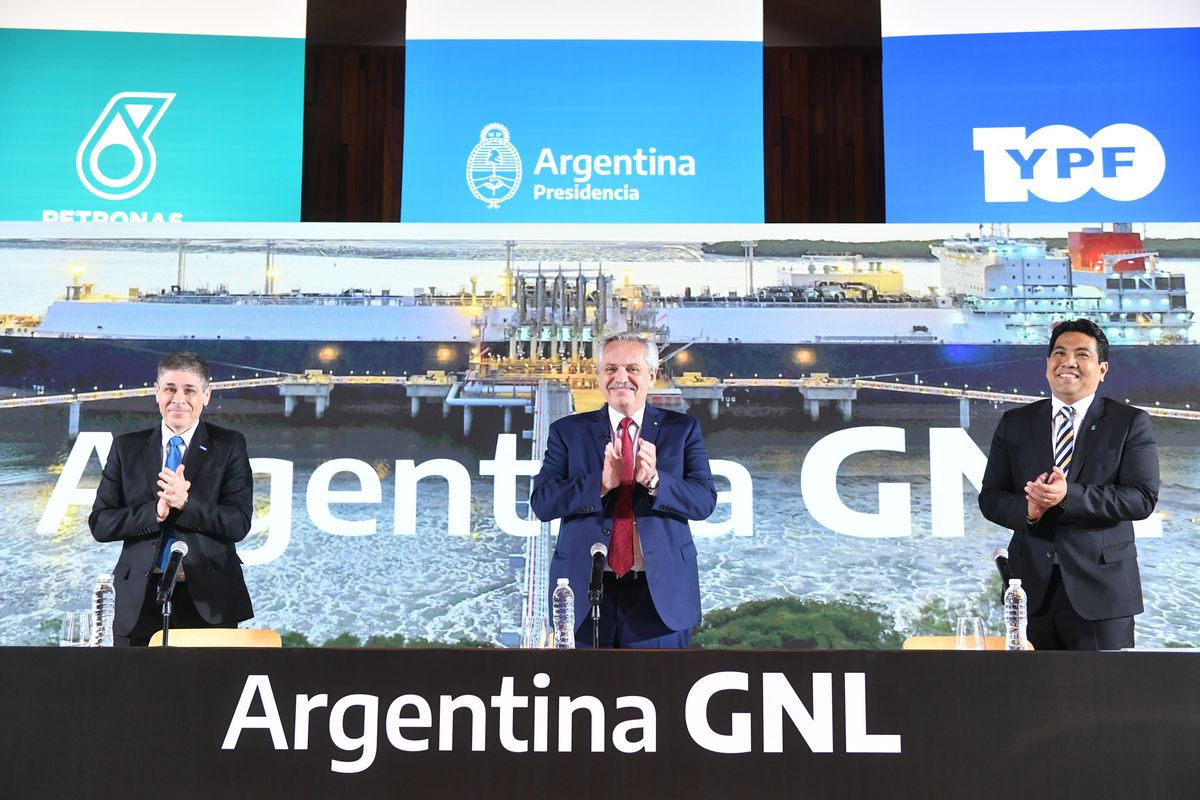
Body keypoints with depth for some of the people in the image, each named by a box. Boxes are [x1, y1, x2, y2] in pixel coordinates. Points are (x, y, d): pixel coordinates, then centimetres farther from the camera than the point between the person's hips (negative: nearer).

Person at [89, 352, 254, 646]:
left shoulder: (230, 445, 2)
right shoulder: (126, 447, 8)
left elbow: (239, 524, -6)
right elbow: (100, 523, 1)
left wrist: (186, 503, -20)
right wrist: (155, 512, -15)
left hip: (208, 601, -1)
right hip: (140, 600, 2)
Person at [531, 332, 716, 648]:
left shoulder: (682, 429, 4)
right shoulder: (568, 431, 4)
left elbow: (705, 501, -5)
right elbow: (542, 502, -6)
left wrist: (654, 480, -23)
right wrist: (601, 482, -22)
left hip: (660, 595, 0)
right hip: (585, 591, 0)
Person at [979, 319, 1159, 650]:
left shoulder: (1130, 423, 2)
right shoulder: (1015, 423, 9)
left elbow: (1143, 497, -9)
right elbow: (990, 498, 6)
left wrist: (1069, 496, -23)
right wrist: (1027, 509, -16)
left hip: (1101, 588, -2)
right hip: (1032, 588, 2)